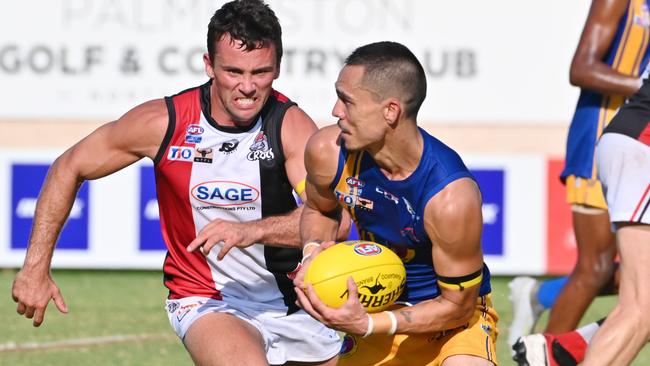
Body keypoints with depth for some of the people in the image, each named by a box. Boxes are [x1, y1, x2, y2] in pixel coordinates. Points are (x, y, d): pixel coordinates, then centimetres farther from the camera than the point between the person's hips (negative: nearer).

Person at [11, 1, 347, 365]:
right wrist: (36, 268, -3)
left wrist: (252, 231, -46)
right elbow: (69, 169, -1)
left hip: (295, 302, 3)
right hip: (207, 302, -3)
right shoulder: (163, 122, -15)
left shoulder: (292, 125, -16)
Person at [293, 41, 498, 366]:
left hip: (454, 316, -5)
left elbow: (458, 304, -21)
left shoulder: (451, 197, -32)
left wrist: (367, 325, -31)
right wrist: (313, 252, -14)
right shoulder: (328, 152, -18)